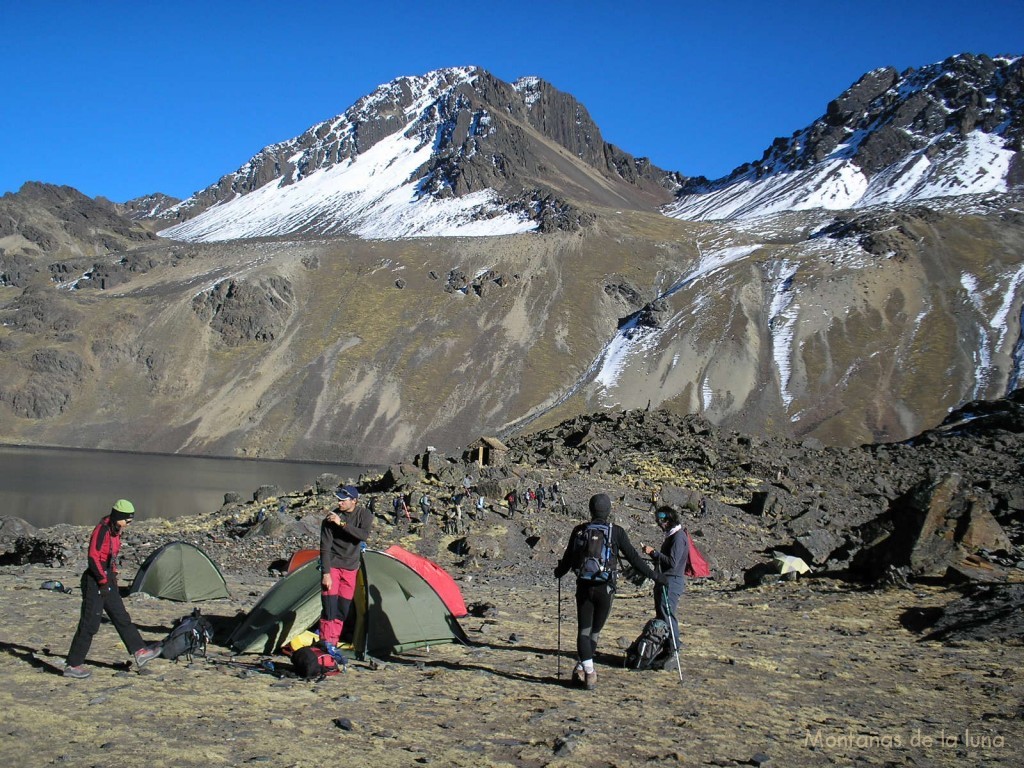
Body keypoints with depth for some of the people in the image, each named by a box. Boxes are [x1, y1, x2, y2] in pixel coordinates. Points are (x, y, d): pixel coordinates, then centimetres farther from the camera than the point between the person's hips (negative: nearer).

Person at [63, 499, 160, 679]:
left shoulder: (115, 532, 11)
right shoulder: (101, 531, -18)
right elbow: (93, 558, -23)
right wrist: (103, 581, -21)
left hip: (107, 581, 10)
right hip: (95, 582, -10)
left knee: (122, 618, 14)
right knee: (89, 624, -5)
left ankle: (139, 652, 20)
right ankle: (72, 665, 4)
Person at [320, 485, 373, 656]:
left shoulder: (364, 515, -6)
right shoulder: (331, 518, -14)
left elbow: (364, 535, -24)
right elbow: (325, 548, -15)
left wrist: (342, 524, -31)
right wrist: (326, 573, -21)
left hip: (350, 568, 3)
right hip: (333, 565, -3)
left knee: (343, 608, 6)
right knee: (330, 605, -11)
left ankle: (333, 643, 15)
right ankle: (326, 642, -3)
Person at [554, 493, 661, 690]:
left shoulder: (579, 530, 1)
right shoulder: (616, 532, -5)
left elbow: (568, 558, 9)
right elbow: (633, 557, -3)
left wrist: (558, 572, 30)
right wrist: (654, 575, 6)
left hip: (583, 586, 1)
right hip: (605, 588, -1)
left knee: (583, 630, 6)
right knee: (595, 630, 12)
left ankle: (588, 672, -3)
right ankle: (583, 668, 17)